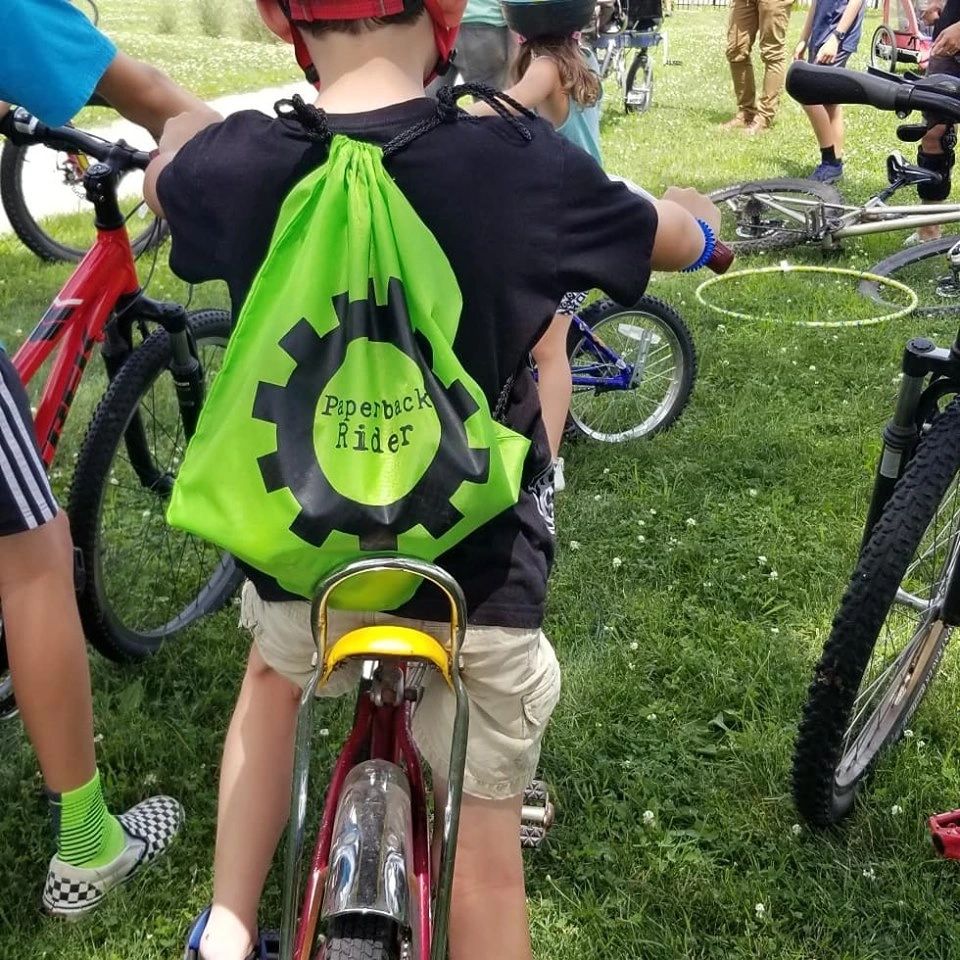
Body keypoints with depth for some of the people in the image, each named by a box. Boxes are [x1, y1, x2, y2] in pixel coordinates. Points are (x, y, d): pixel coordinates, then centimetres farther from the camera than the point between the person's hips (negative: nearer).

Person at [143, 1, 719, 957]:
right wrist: (691, 204, 27)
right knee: (483, 843, 16)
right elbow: (689, 240, 3)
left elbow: (164, 175, 14)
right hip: (473, 569, -2)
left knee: (275, 664, 36)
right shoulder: (522, 166, -18)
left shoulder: (239, 165, -14)